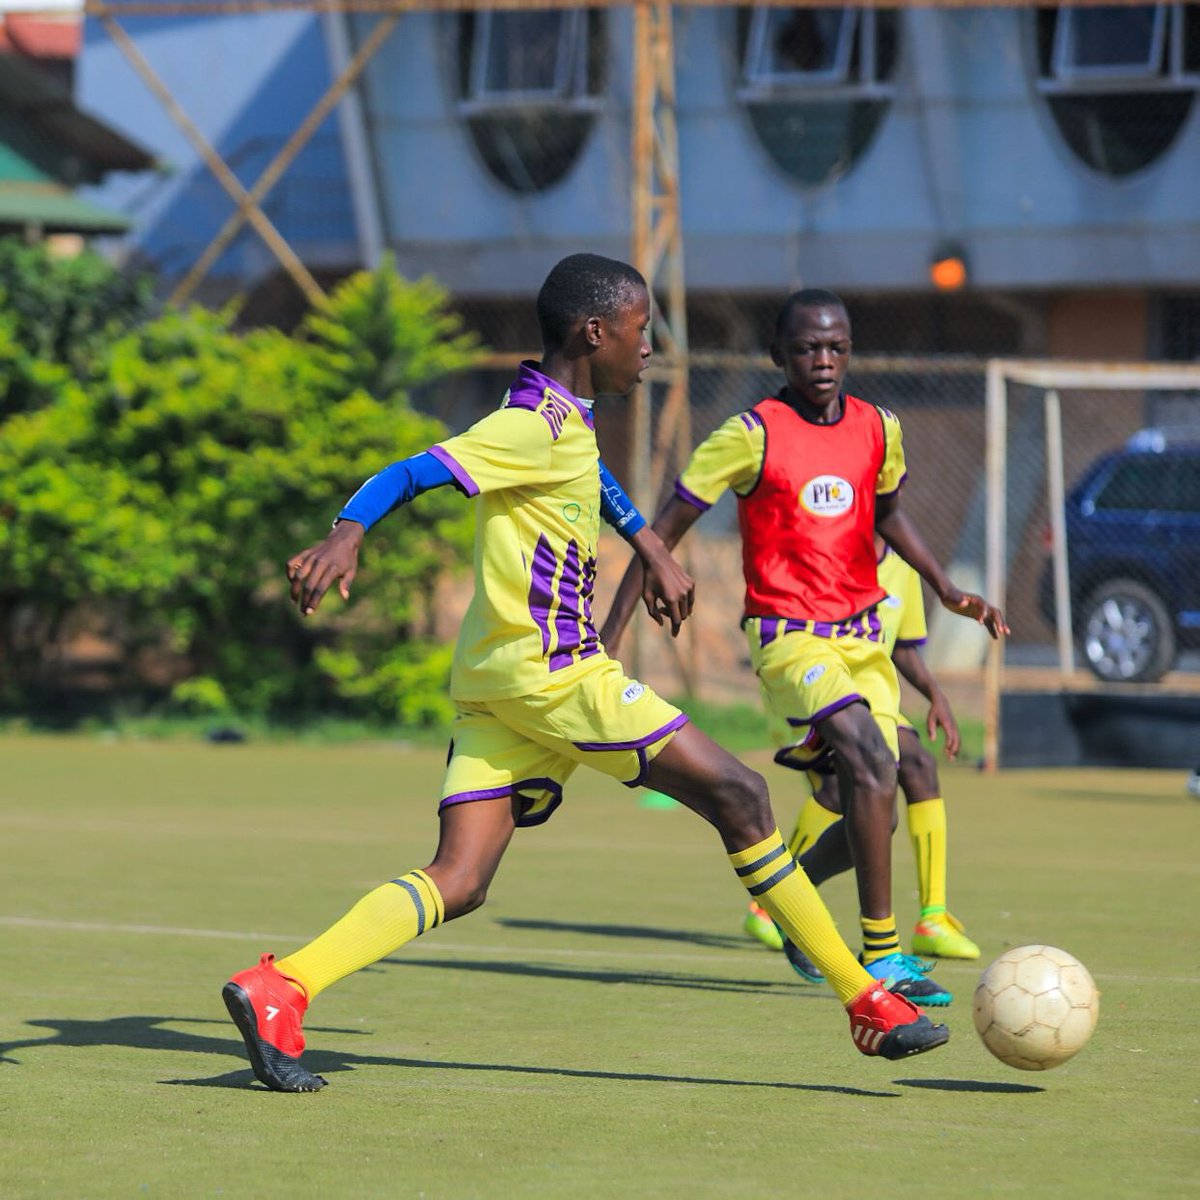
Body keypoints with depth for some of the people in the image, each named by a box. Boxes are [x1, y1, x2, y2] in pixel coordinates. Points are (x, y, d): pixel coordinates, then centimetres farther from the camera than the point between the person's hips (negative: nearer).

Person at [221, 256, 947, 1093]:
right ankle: (868, 1002, 4)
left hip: (495, 680, 10)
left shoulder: (568, 419, 18)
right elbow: (412, 474, -21)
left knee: (458, 882, -2)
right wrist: (347, 535, -37)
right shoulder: (537, 427, -12)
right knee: (737, 796, -2)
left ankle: (277, 990, -18)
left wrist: (647, 542, 45)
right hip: (550, 671, -10)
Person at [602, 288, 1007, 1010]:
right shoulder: (752, 436, -10)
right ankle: (883, 954, -24)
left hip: (863, 636, 6)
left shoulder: (879, 429, 5)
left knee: (873, 813, 2)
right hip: (791, 639, -6)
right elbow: (666, 529, -4)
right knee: (873, 763, -27)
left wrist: (946, 589, 13)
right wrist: (611, 635, -6)